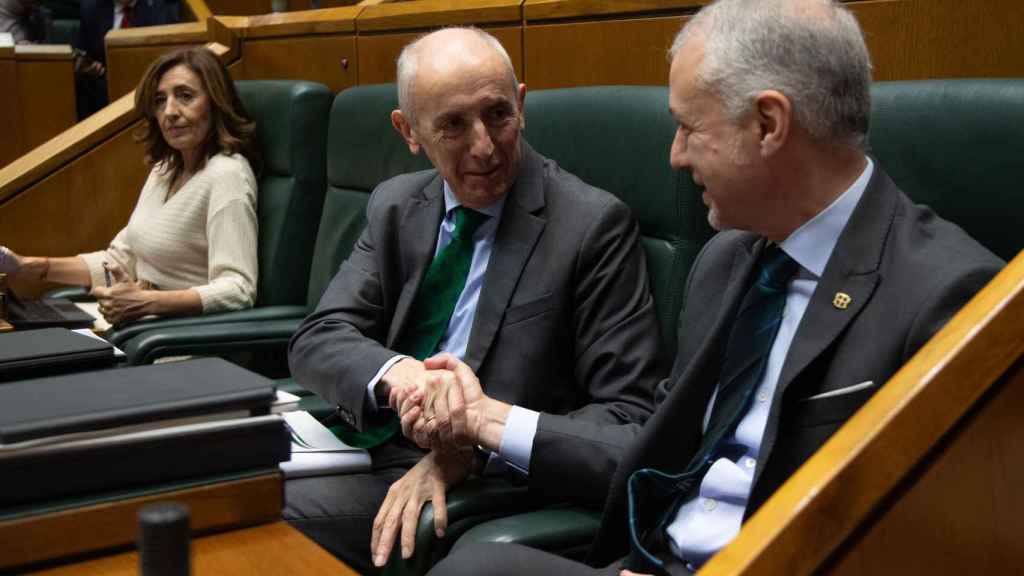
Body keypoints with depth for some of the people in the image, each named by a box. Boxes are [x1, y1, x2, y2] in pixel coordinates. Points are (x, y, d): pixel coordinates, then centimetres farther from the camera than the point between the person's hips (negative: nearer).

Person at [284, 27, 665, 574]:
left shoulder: (592, 224, -11)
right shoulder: (395, 206, 7)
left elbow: (629, 413, -12)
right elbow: (315, 341, -1)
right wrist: (397, 372, -25)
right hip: (362, 444, 5)